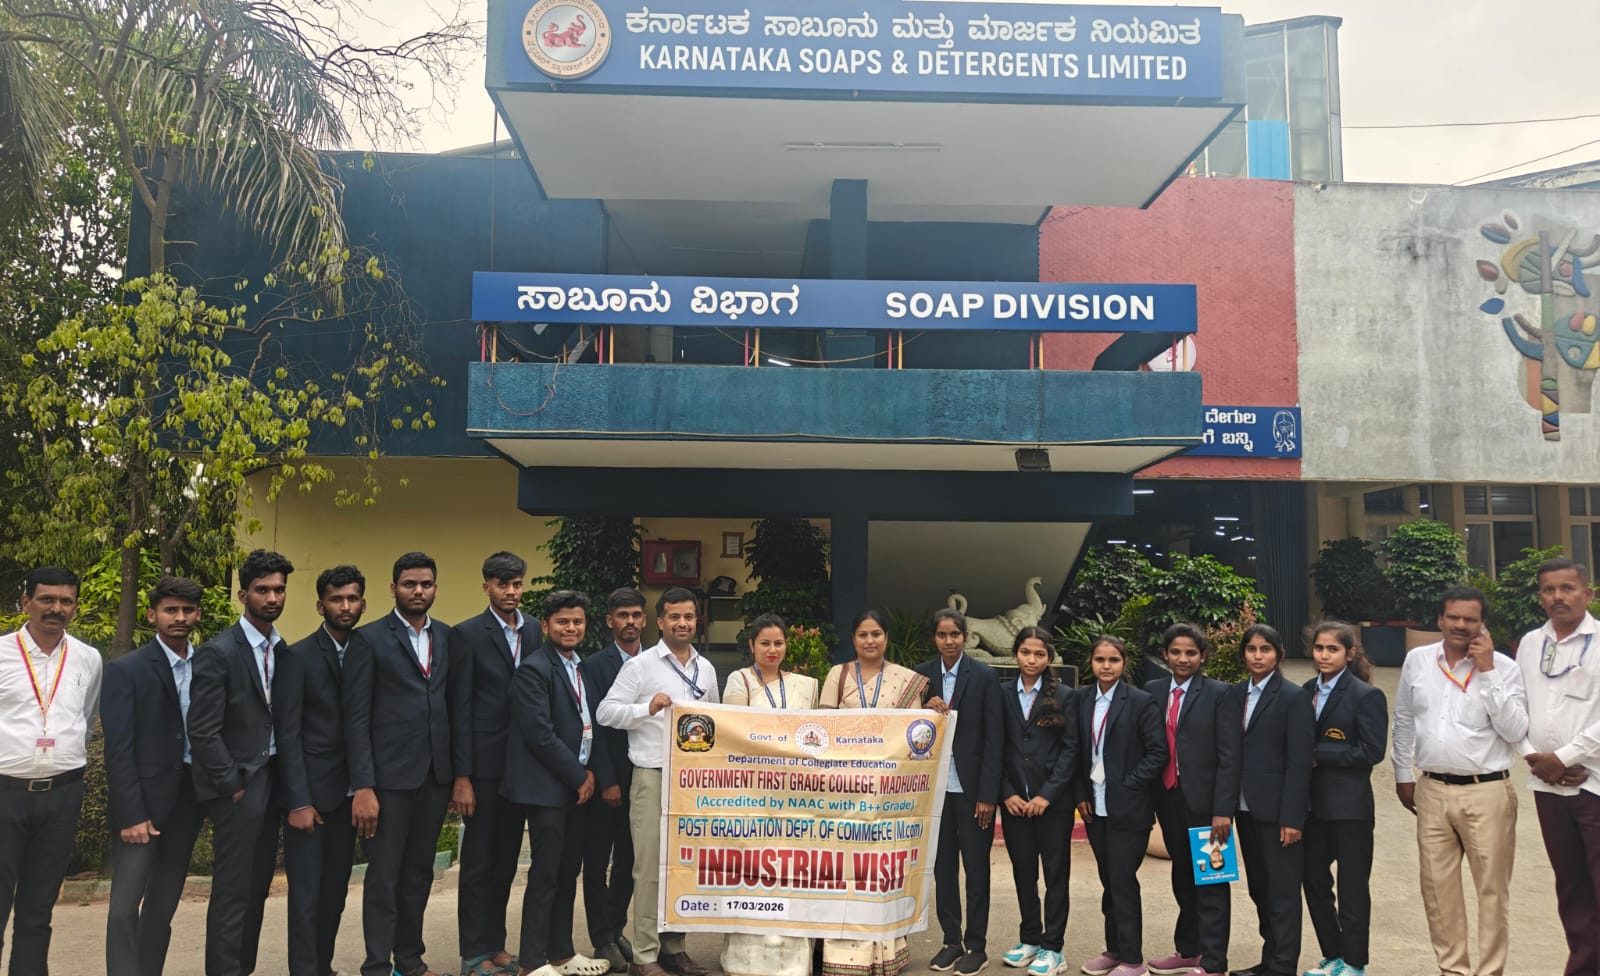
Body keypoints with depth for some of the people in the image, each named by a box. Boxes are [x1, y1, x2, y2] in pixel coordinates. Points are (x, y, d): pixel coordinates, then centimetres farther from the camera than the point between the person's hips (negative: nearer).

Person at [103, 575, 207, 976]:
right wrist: (131, 815, -15)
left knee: (163, 904, 13)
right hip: (143, 800, -4)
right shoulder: (126, 670, -6)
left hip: (188, 799, 4)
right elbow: (118, 750, -10)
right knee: (125, 905, -5)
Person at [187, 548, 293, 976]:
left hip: (271, 781, 7)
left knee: (257, 889, 12)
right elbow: (202, 731, -15)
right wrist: (234, 786, -13)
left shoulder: (282, 651, 9)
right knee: (232, 893, -2)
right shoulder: (218, 652, -12)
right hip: (237, 786, -6)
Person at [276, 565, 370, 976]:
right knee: (307, 893, 2)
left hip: (349, 791, 4)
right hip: (311, 790, -4)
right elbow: (288, 734, -10)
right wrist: (299, 801, -14)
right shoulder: (299, 656, -7)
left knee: (335, 890, 12)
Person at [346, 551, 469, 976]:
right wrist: (363, 788, -13)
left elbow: (458, 709, 9)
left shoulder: (447, 638, 8)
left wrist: (462, 773, 4)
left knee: (419, 872, 14)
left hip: (436, 774, 5)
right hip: (390, 774, -4)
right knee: (384, 876, 2)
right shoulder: (370, 639, -5)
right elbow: (357, 718, -8)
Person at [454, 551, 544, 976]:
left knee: (506, 860, 14)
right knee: (478, 862, 5)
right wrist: (461, 776, -13)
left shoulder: (538, 631, 6)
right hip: (483, 765, -4)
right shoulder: (467, 634, -6)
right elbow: (460, 709, -9)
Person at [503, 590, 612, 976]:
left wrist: (589, 772, 3)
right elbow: (540, 734, -18)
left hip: (577, 785, 8)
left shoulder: (582, 668, 13)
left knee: (568, 873, 13)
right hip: (546, 787, -8)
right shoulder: (534, 669, -12)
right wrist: (578, 776, -13)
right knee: (545, 875, -2)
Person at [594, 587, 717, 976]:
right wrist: (647, 708, -21)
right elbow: (605, 711, -8)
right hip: (653, 776, -5)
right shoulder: (640, 665, -3)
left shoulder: (706, 669, 12)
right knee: (651, 866, -3)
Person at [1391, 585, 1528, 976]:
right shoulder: (1417, 660, 4)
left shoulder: (1503, 667, -5)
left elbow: (1515, 731, -13)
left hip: (1487, 793, -3)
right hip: (1432, 790, 3)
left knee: (1491, 890, 5)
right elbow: (1404, 720, 14)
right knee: (1437, 887, 10)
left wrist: (1487, 672, -16)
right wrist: (1403, 773, 15)